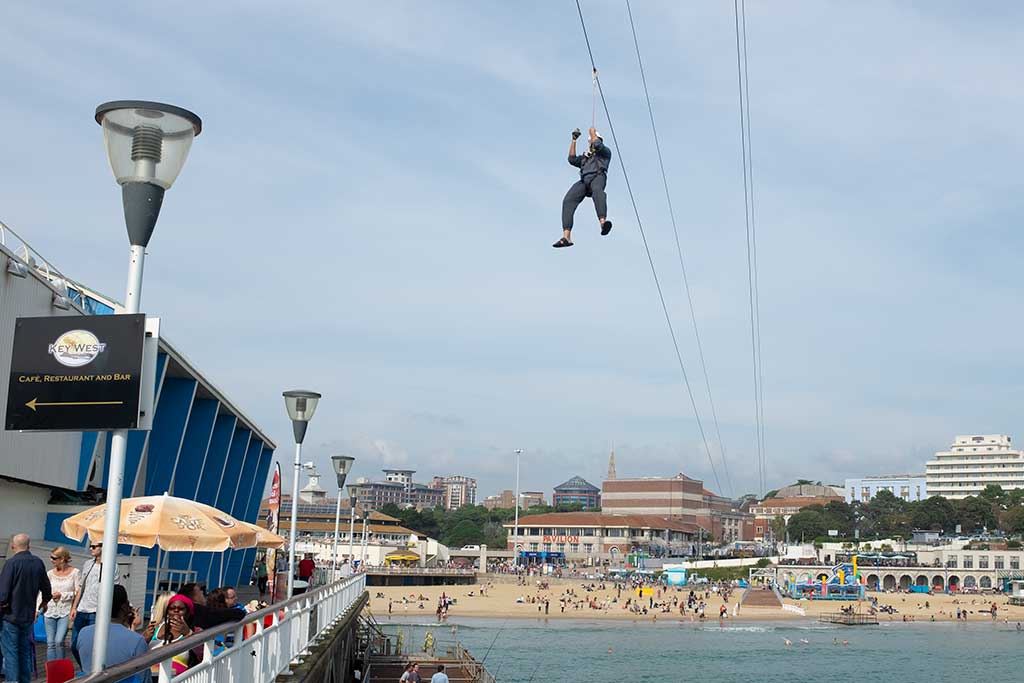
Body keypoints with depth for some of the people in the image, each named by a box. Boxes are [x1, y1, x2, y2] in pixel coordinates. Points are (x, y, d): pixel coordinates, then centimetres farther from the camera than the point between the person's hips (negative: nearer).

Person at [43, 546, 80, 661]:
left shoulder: (74, 572, -1)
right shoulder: (50, 574, 7)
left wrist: (62, 595, -10)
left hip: (65, 612, -3)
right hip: (50, 611, 3)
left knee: (59, 642, -13)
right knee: (50, 644, 3)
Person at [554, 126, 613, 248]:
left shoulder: (605, 152, 25)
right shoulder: (585, 157, 40)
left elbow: (597, 144, 5)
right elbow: (572, 159, 26)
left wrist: (592, 132, 23)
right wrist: (574, 140, 28)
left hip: (598, 176, -5)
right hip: (584, 180, 5)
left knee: (597, 190, -42)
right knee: (568, 200, -22)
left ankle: (603, 222, -68)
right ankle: (566, 237, -36)